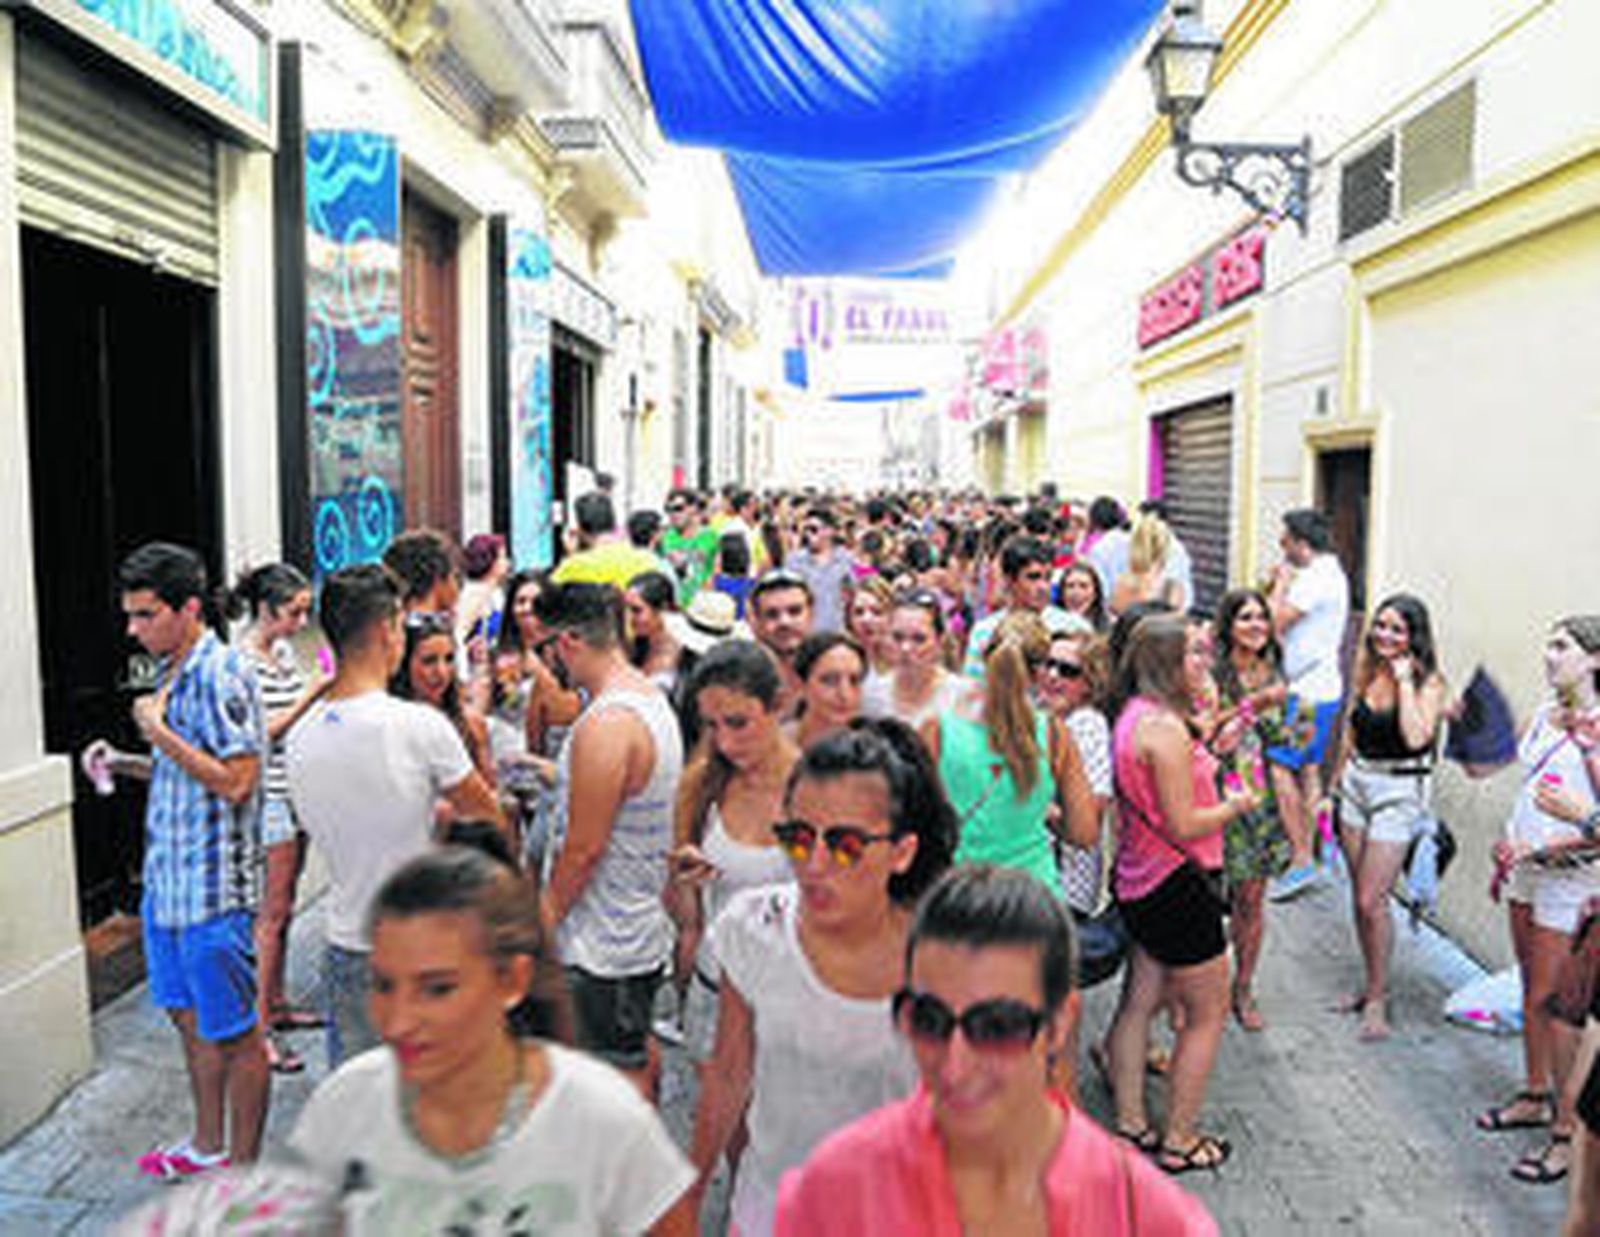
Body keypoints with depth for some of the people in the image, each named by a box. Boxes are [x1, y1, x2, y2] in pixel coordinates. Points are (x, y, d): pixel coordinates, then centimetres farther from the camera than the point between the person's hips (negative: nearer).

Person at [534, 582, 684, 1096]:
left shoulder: (605, 724, -25)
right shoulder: (654, 698, 5)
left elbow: (583, 847, -22)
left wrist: (545, 918, -10)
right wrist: (555, 774, 22)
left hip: (603, 944, -10)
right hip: (645, 927, 10)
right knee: (640, 1049, 24)